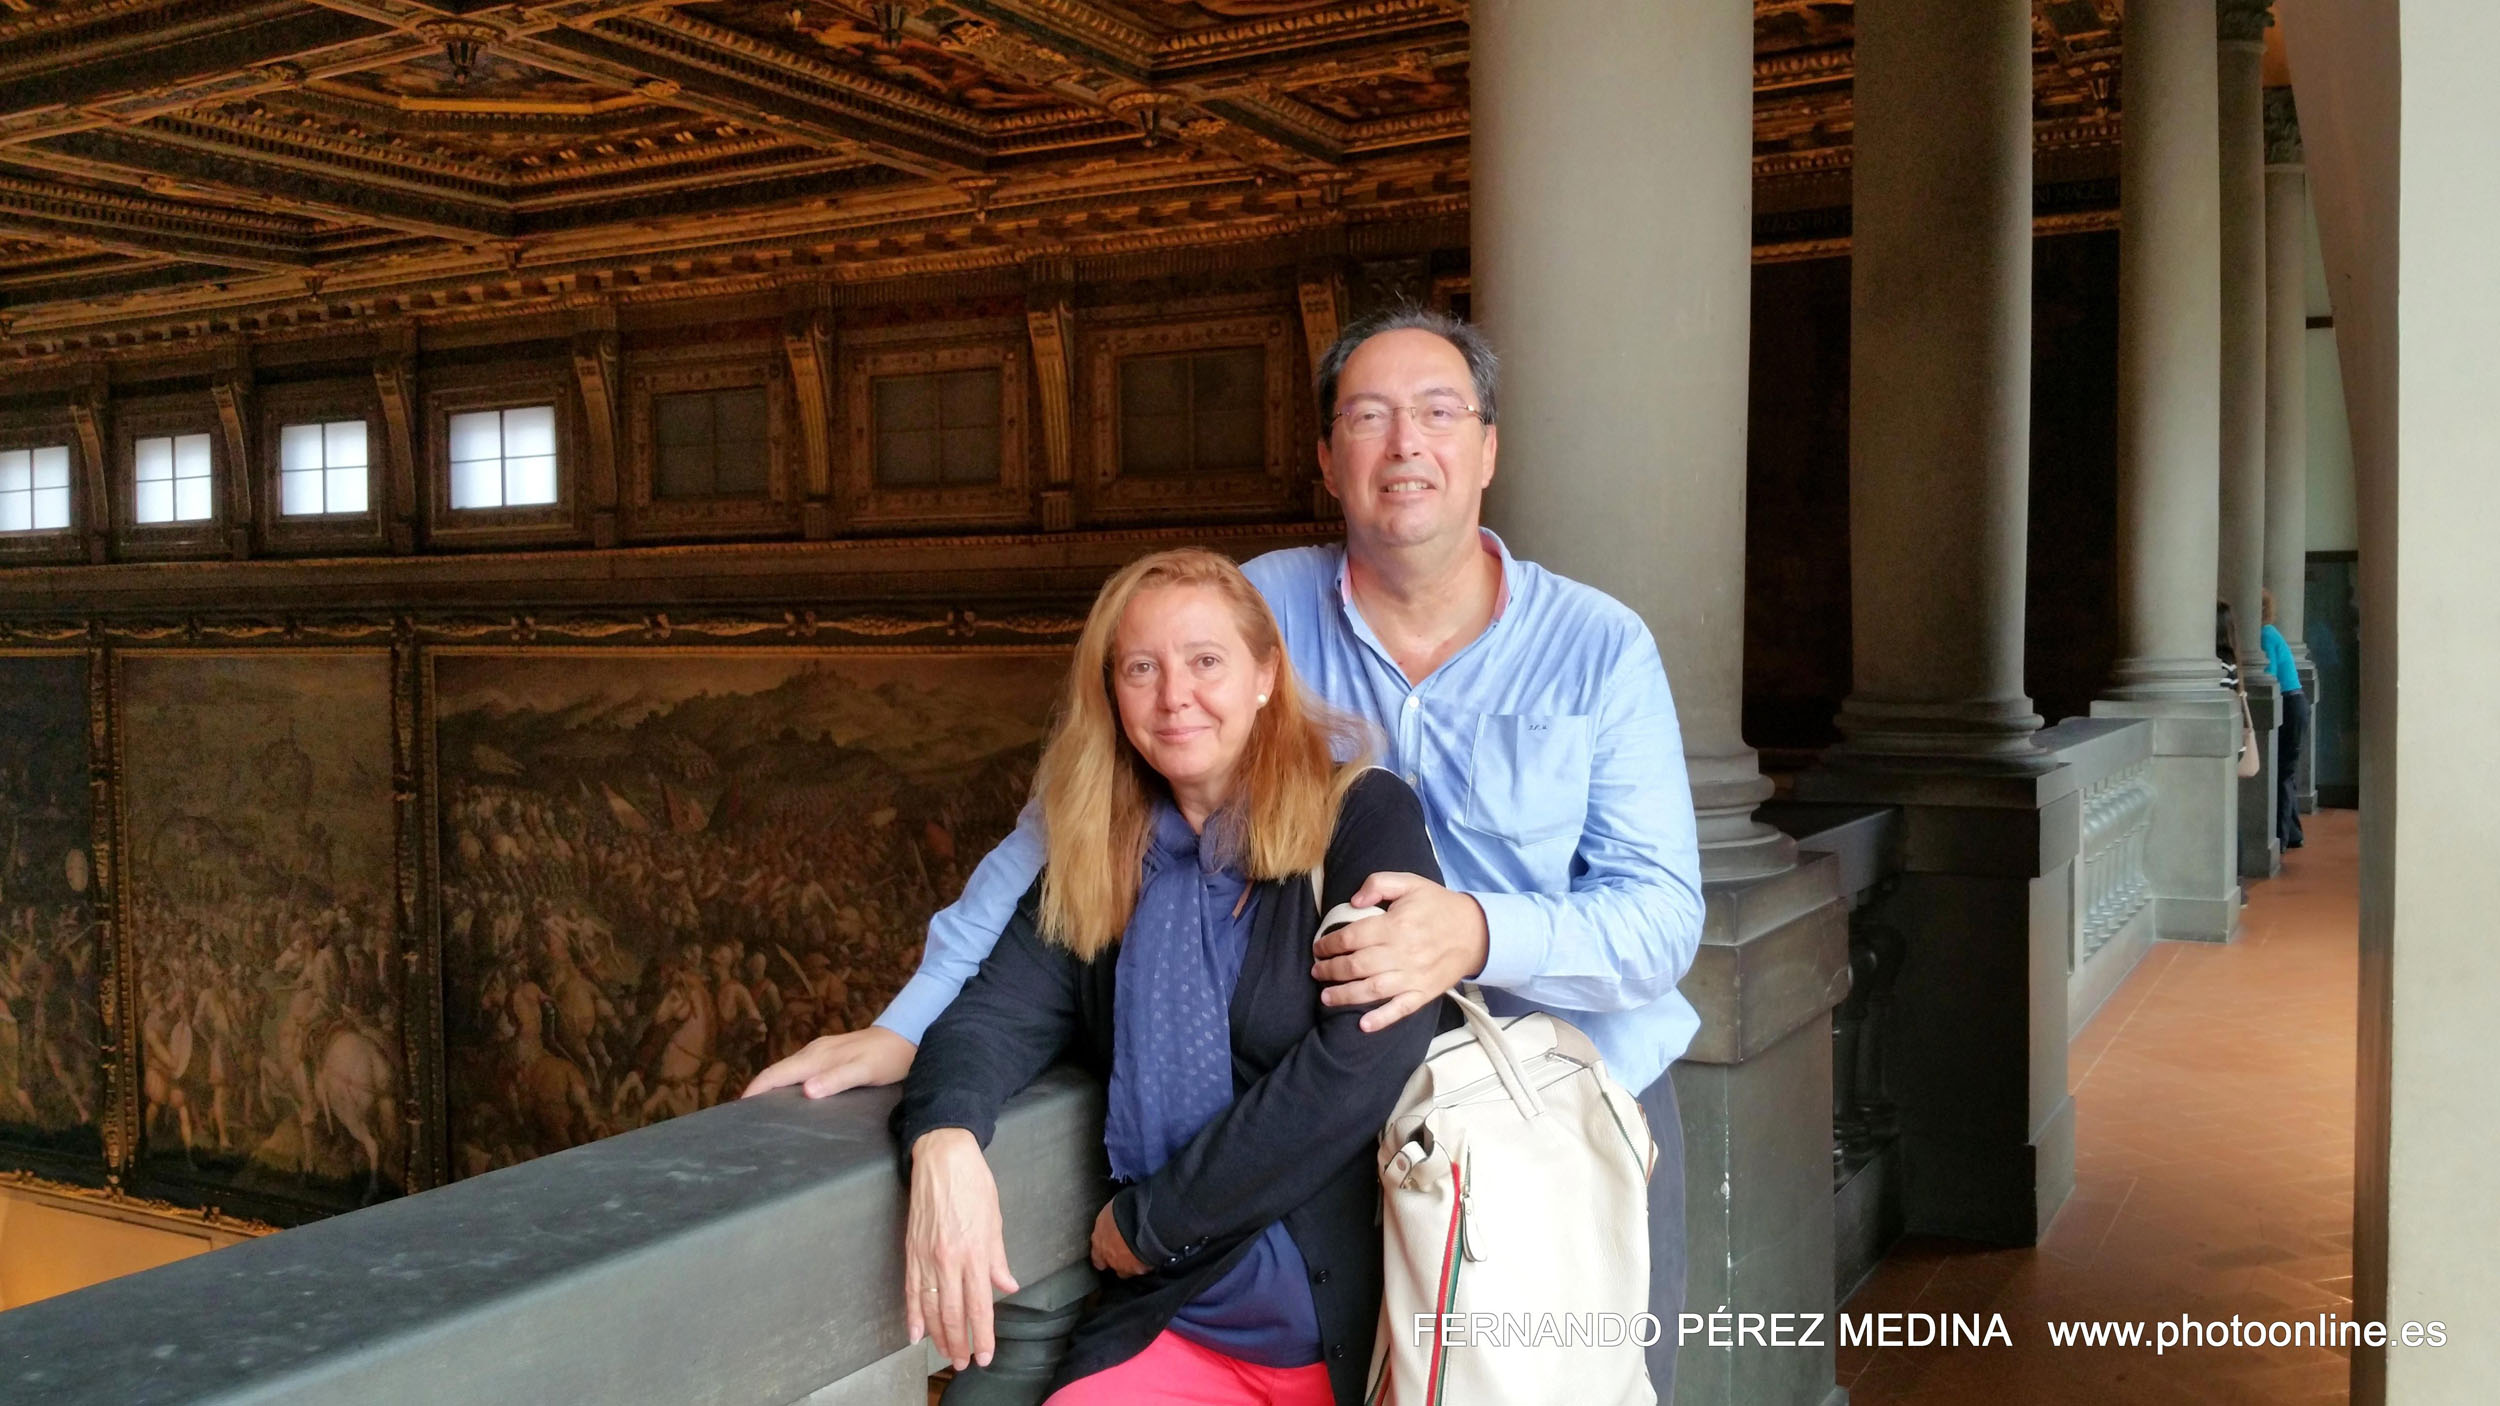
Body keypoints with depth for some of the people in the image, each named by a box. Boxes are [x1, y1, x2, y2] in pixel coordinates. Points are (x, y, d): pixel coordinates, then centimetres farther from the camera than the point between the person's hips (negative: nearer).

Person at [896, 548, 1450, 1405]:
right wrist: (944, 1141, -24)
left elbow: (1364, 1062, -16)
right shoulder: (1097, 860, 9)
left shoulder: (1363, 815, -6)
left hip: (1363, 1320, -3)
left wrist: (1150, 1222, -10)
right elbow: (994, 1014, -1)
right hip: (1176, 1327, 4)